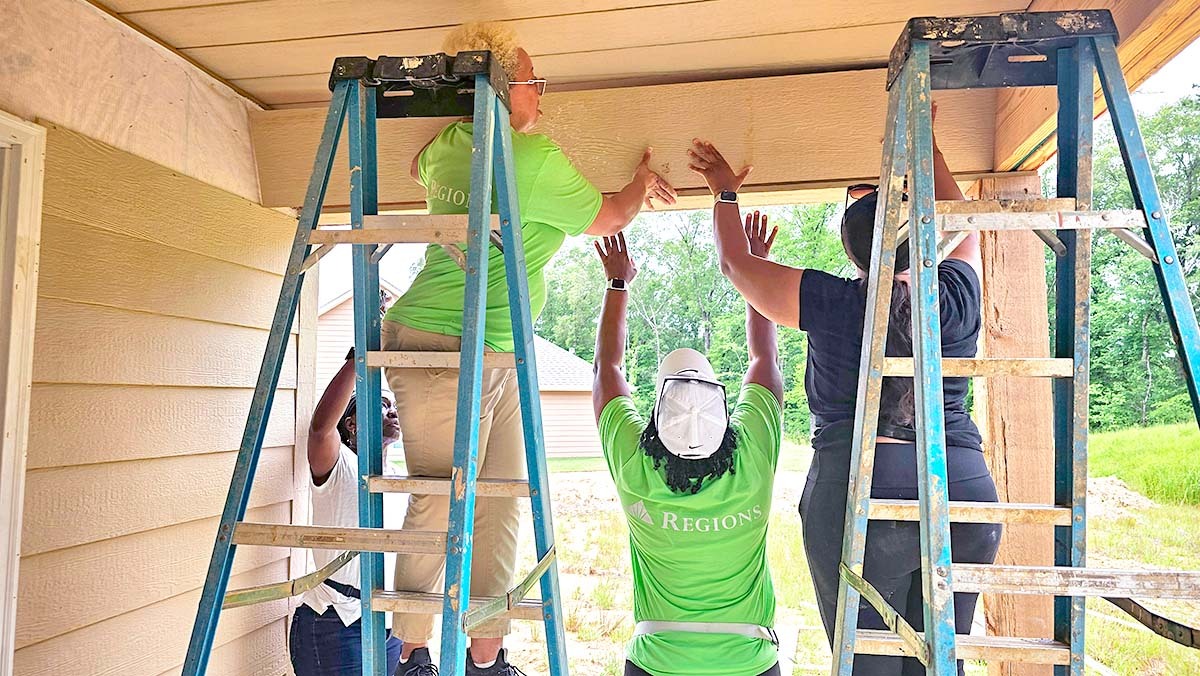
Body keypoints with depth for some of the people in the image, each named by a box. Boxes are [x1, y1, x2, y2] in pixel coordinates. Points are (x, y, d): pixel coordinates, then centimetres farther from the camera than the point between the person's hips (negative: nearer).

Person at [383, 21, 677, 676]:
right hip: (445, 351, -9)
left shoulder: (447, 146, 11)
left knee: (499, 505, 9)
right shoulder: (535, 158, -14)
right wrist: (641, 184, 21)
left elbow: (418, 166, 37)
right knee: (439, 506, -1)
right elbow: (605, 217, 2)